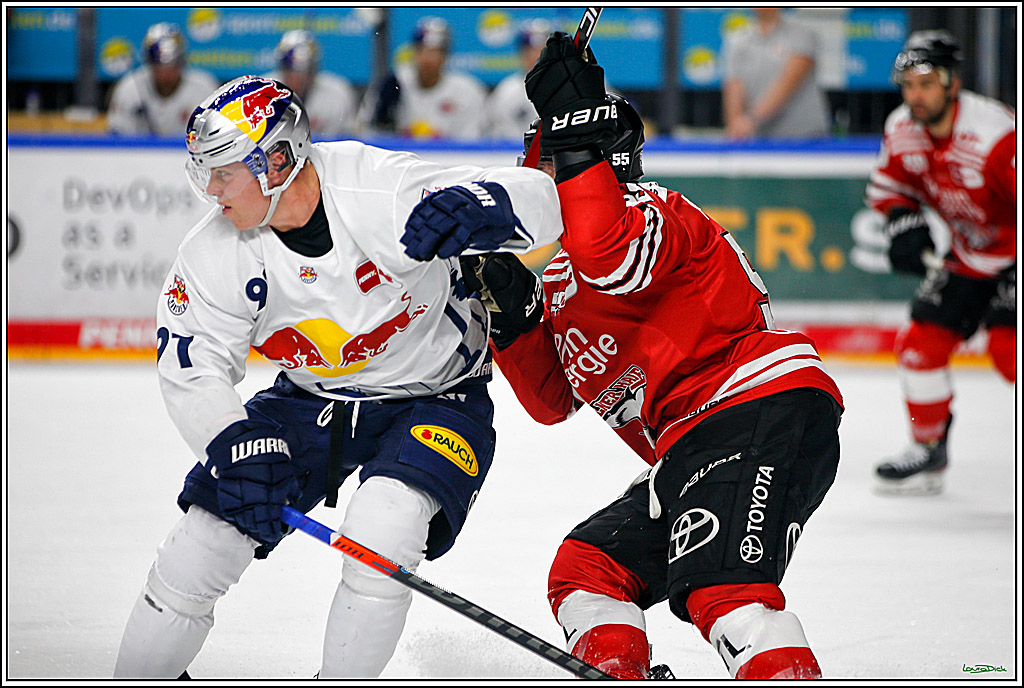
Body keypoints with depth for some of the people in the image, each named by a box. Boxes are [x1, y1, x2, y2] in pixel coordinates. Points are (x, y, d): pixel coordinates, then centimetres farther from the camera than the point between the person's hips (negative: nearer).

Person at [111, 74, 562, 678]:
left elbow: (539, 201, -31)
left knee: (384, 525, -30)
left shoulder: (382, 192, -30)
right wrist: (237, 447, -30)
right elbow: (192, 371, -11)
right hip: (310, 400, 4)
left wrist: (480, 208, -55)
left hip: (434, 398, -4)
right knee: (208, 529, -6)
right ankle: (137, 677, 14)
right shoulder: (215, 254, -15)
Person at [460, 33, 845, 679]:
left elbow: (615, 257, -28)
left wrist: (576, 141, -22)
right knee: (584, 569, 9)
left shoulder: (646, 209, -2)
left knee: (721, 585, -30)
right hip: (693, 449, 11)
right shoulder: (563, 274, 27)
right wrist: (512, 316, 10)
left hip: (762, 408, -11)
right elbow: (553, 399, 25)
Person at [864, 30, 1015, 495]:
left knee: (1009, 348, -23)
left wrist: (1017, 281, -31)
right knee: (921, 343, 1)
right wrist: (904, 226, -7)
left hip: (1015, 255, -7)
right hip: (968, 255, 7)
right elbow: (890, 188, 12)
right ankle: (929, 450, 18)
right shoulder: (902, 131, -7)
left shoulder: (997, 134, -31)